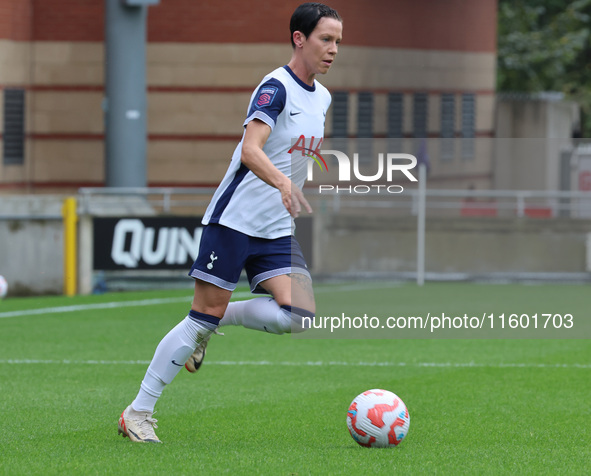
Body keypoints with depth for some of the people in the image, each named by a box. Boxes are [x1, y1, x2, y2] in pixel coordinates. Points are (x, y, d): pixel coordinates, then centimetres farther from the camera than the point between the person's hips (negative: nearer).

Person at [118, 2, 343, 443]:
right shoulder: (277, 87, -14)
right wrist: (283, 183, -45)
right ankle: (138, 413, 1)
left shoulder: (322, 98, 11)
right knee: (204, 315, -8)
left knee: (299, 314, -12)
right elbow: (250, 150, -29)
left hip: (278, 229, 7)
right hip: (234, 219, -7)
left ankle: (217, 322, 11)